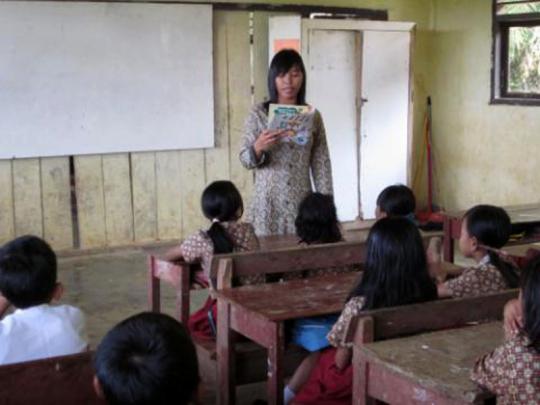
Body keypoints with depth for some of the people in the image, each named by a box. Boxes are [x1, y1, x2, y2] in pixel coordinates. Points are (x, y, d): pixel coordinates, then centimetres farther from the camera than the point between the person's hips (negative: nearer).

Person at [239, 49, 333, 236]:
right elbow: (245, 159, -2)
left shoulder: (313, 116, 4)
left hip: (302, 203, 2)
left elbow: (321, 164, 5)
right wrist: (258, 147, -23)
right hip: (268, 204, -2)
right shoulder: (258, 114, -2)